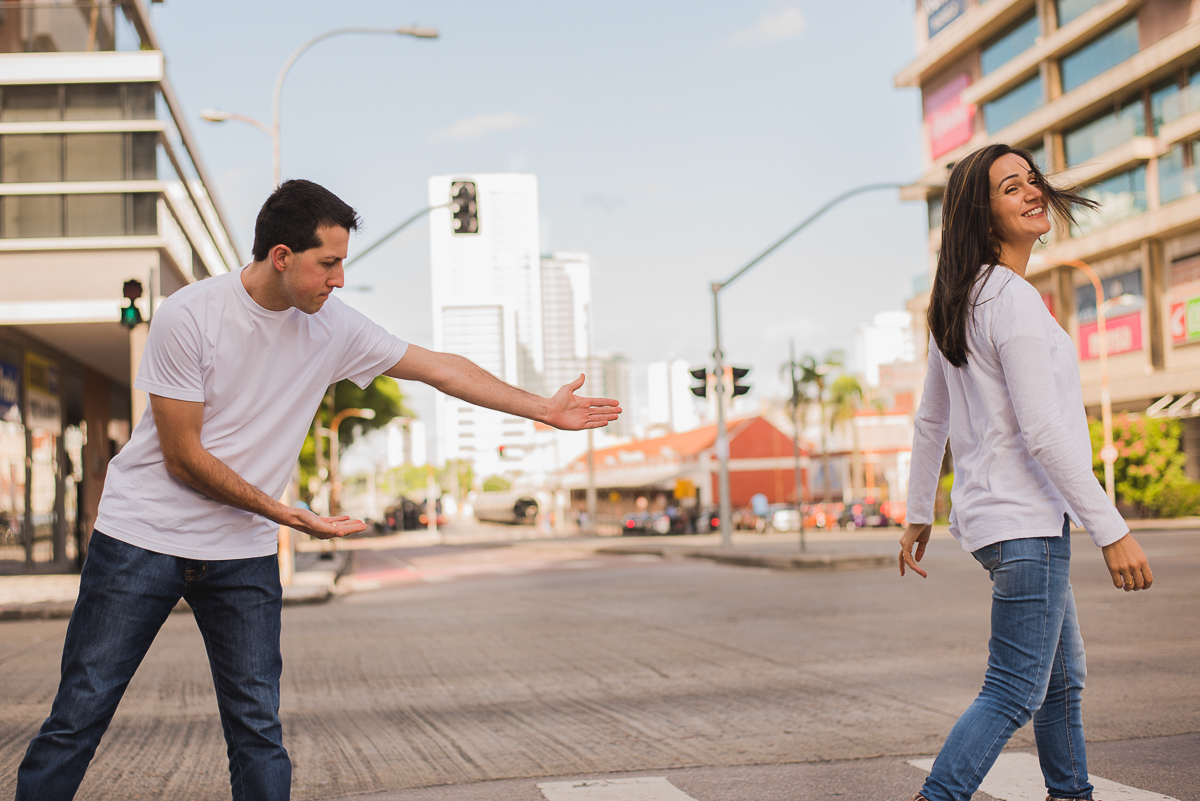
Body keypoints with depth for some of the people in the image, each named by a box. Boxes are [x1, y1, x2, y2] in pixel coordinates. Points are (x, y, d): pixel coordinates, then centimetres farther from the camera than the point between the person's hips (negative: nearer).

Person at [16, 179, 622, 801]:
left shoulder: (333, 327, -1)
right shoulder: (187, 316, -15)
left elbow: (443, 369, 6)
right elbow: (183, 457, -13)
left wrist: (544, 409, 5)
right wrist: (288, 515, -14)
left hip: (245, 552, 4)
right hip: (143, 536, -3)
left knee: (258, 728, 0)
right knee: (80, 715, -2)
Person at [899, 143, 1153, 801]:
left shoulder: (957, 305, 12)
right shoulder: (1013, 301, -16)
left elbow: (930, 421, 17)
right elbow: (1042, 432, -21)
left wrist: (919, 513, 24)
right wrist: (1111, 530, -18)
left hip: (991, 512, 10)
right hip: (1024, 521, -10)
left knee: (1062, 678, 22)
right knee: (1014, 695, -7)